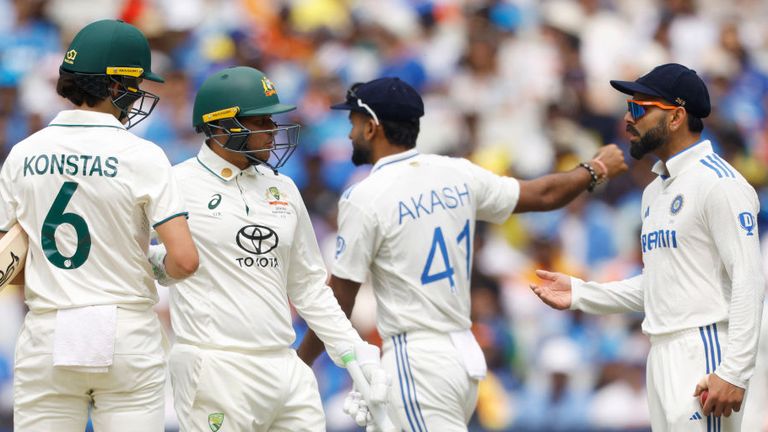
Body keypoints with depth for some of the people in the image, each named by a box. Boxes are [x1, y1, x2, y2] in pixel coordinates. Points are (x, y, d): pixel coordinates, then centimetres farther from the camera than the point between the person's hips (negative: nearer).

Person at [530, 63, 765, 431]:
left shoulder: (719, 183, -11)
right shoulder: (656, 191, 19)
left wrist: (733, 373, -24)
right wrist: (579, 293, 14)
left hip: (704, 356, -10)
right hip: (661, 356, 10)